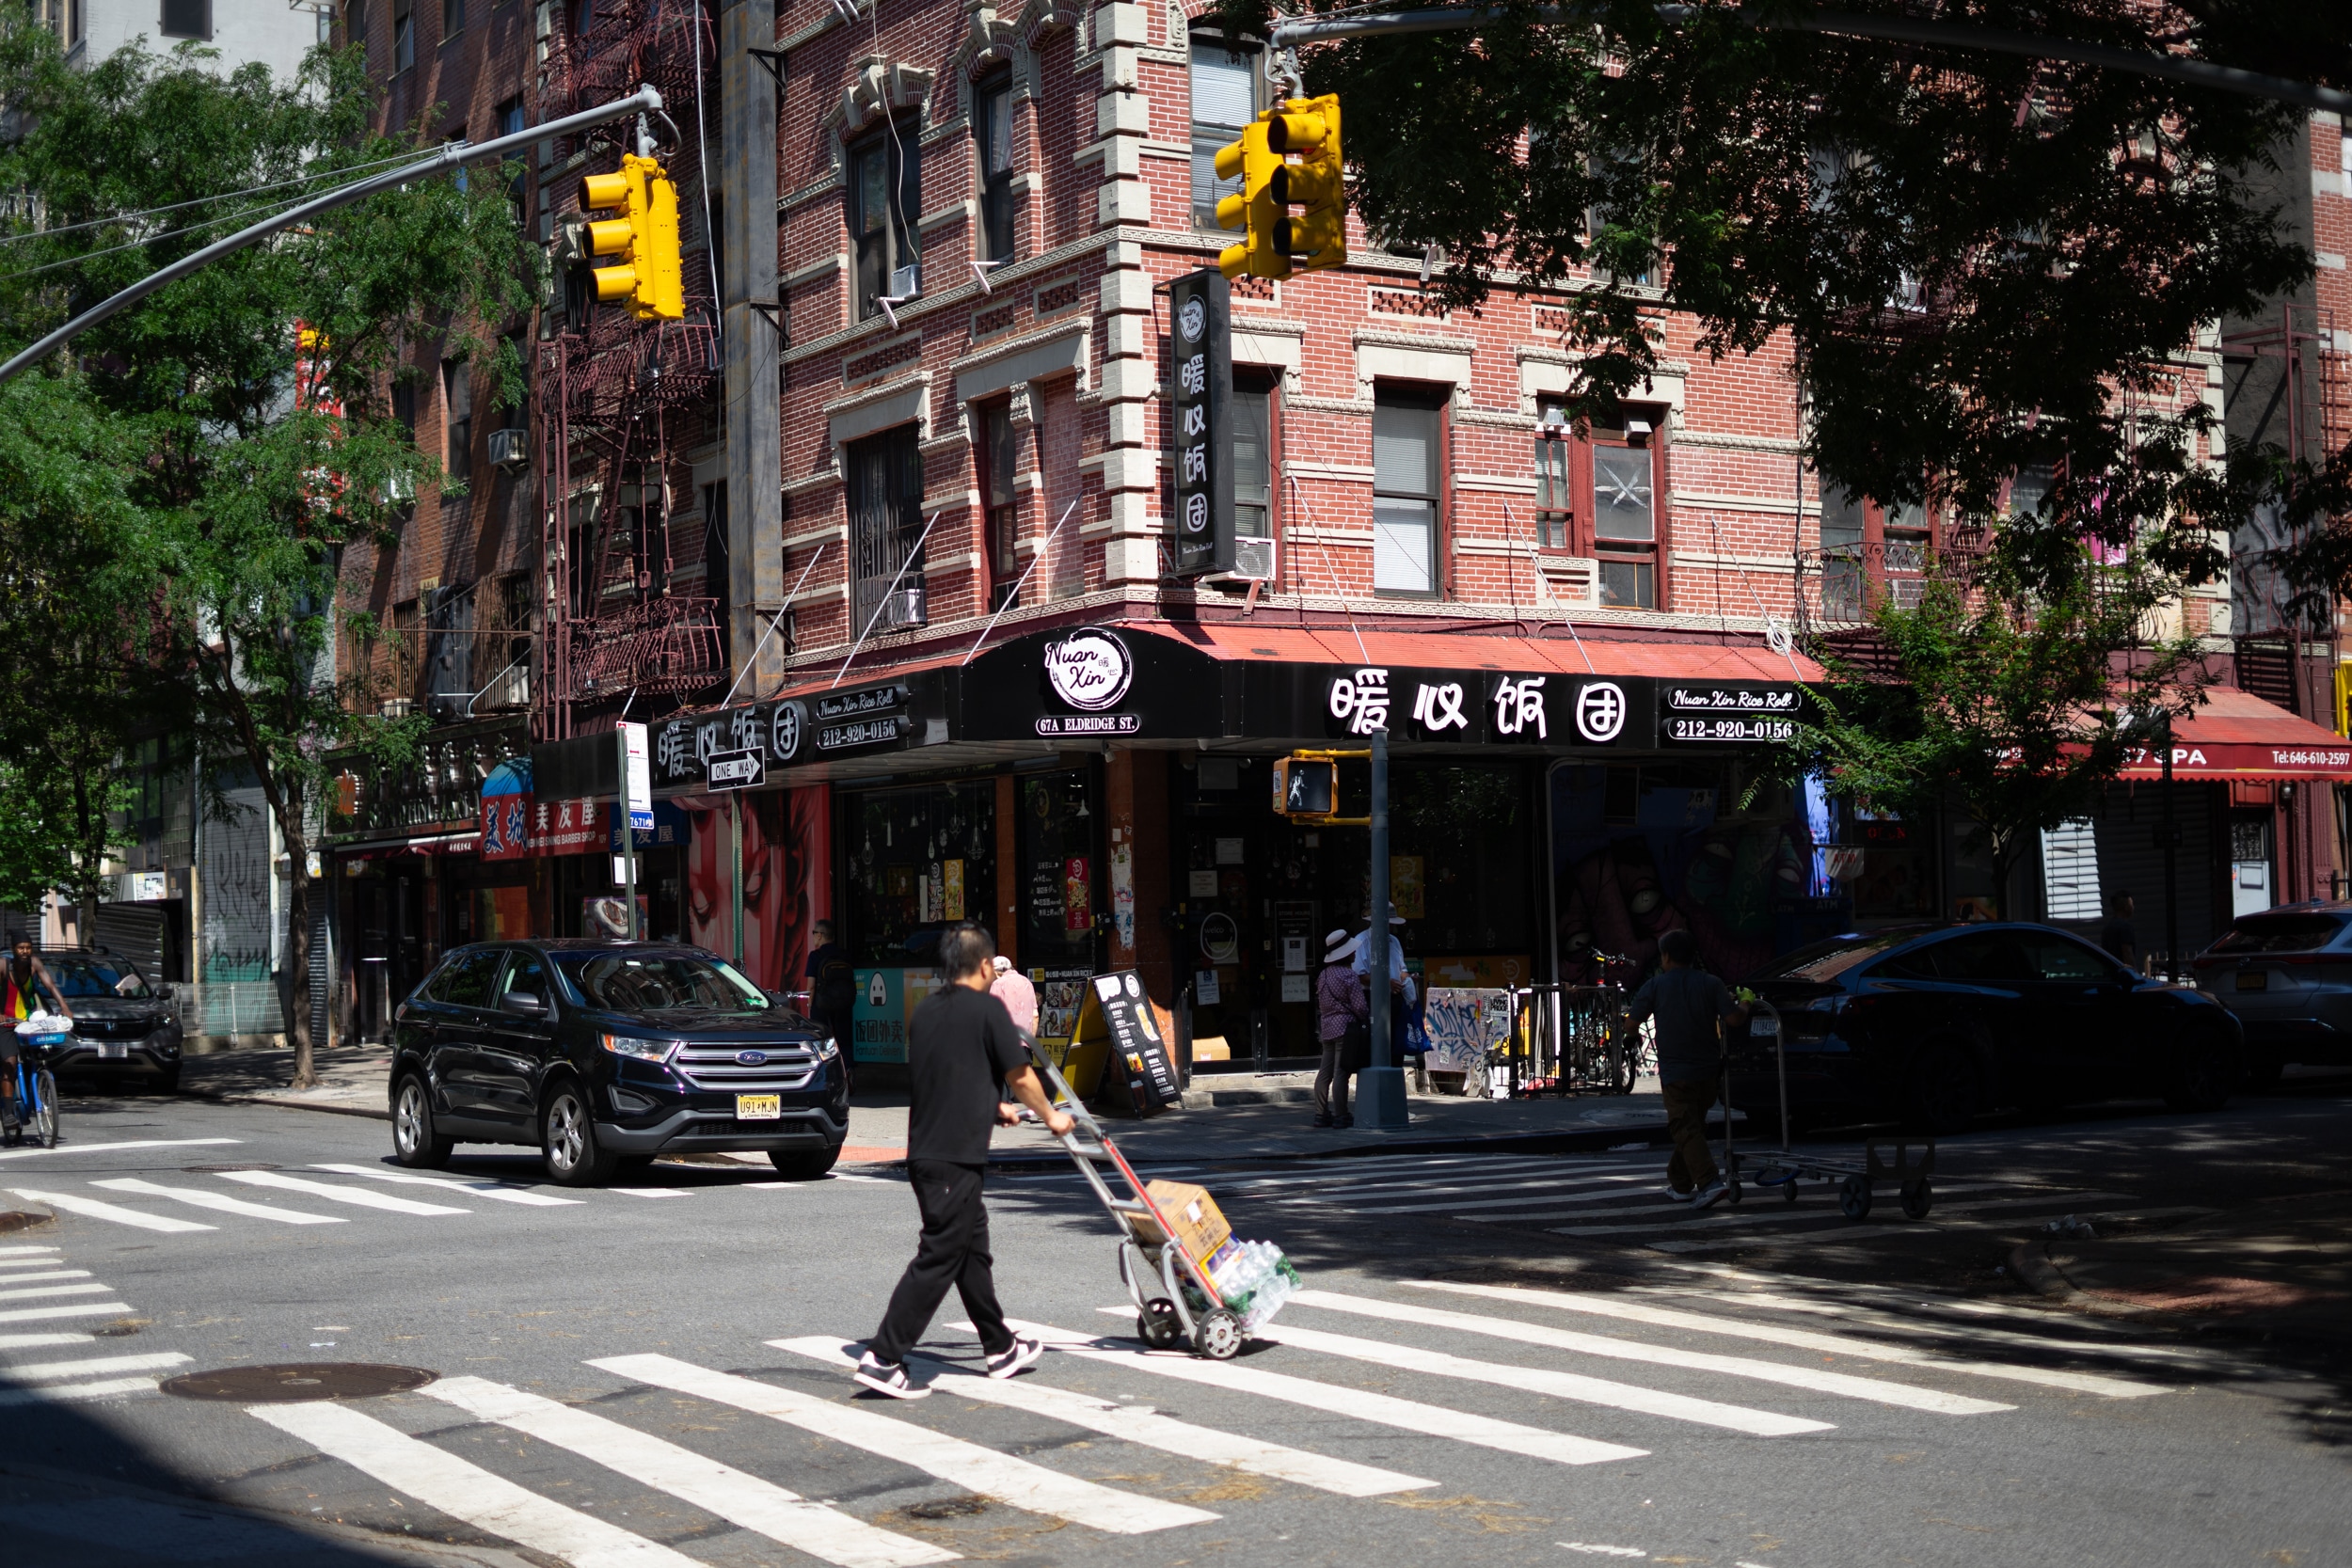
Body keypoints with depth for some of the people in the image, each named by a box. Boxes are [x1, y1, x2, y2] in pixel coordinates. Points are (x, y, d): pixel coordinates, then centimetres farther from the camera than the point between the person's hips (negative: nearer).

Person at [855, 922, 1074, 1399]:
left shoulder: (926, 1011, 13)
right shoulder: (986, 1009, -9)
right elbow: (1020, 1077, -2)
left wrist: (992, 1107, 39)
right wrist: (1051, 1117, 15)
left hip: (924, 1153, 8)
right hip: (957, 1156, -8)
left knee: (972, 1250, 17)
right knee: (938, 1258, -6)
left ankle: (1001, 1348, 27)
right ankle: (882, 1359, -10)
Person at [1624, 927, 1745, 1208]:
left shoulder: (1655, 986, -4)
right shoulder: (1710, 983, 2)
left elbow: (1632, 1024, -3)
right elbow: (1733, 1017, -6)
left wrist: (1629, 1011, 20)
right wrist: (1744, 1008, 16)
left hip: (1675, 1072, -4)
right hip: (1708, 1069, 4)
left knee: (1686, 1130, -6)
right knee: (1694, 1126, 17)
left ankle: (1710, 1182, -24)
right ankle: (1680, 1184, 25)